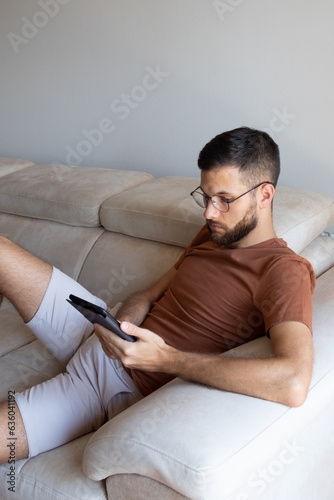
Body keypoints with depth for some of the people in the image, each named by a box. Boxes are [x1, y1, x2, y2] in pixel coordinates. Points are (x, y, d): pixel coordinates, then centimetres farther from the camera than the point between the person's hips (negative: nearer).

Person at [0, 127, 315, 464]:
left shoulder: (285, 271, -20)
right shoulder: (216, 233, 7)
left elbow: (294, 384, -38)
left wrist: (165, 359, -36)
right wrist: (123, 323, -14)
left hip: (128, 386, -7)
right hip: (99, 336, 7)